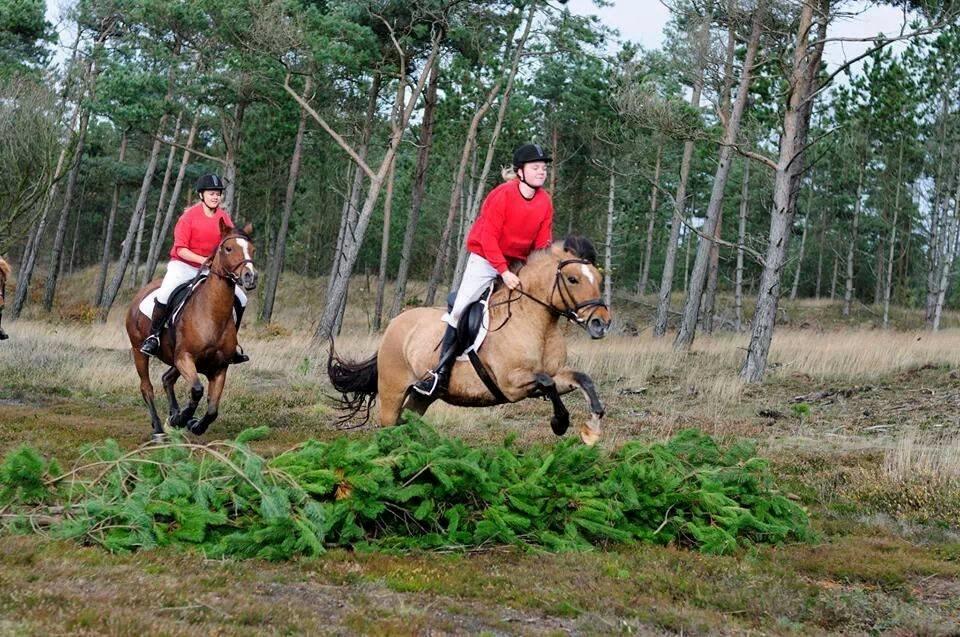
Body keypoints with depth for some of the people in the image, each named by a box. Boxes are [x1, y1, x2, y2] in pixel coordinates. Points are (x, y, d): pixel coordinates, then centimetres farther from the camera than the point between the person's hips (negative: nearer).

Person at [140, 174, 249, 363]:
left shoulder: (224, 217, 0)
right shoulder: (189, 216, -14)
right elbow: (180, 249, -16)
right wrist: (203, 260, -29)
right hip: (183, 265, -5)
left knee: (240, 299, -1)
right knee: (165, 294, -33)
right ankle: (153, 336, -15)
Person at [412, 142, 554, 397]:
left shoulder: (545, 202, -5)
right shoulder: (502, 195, -20)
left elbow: (543, 243, -1)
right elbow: (488, 237, -21)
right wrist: (503, 271, -26)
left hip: (518, 263, 6)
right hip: (486, 259, -6)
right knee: (461, 308, -14)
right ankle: (442, 371, -11)